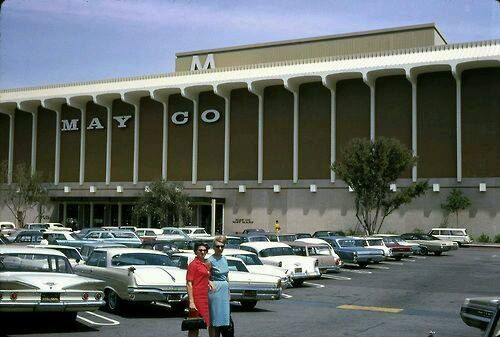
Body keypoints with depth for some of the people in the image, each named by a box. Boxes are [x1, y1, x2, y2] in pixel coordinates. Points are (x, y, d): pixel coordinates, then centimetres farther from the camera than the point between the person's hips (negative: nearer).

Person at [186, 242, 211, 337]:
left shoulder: (206, 263, 13)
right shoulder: (193, 264, -10)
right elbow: (189, 284, -14)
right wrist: (191, 302, -20)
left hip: (205, 297, 8)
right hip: (197, 297, -8)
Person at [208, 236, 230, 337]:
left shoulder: (224, 259, 11)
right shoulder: (210, 260, -10)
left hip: (225, 290, 7)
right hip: (215, 290, -7)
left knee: (222, 318, 10)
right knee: (214, 319, -2)